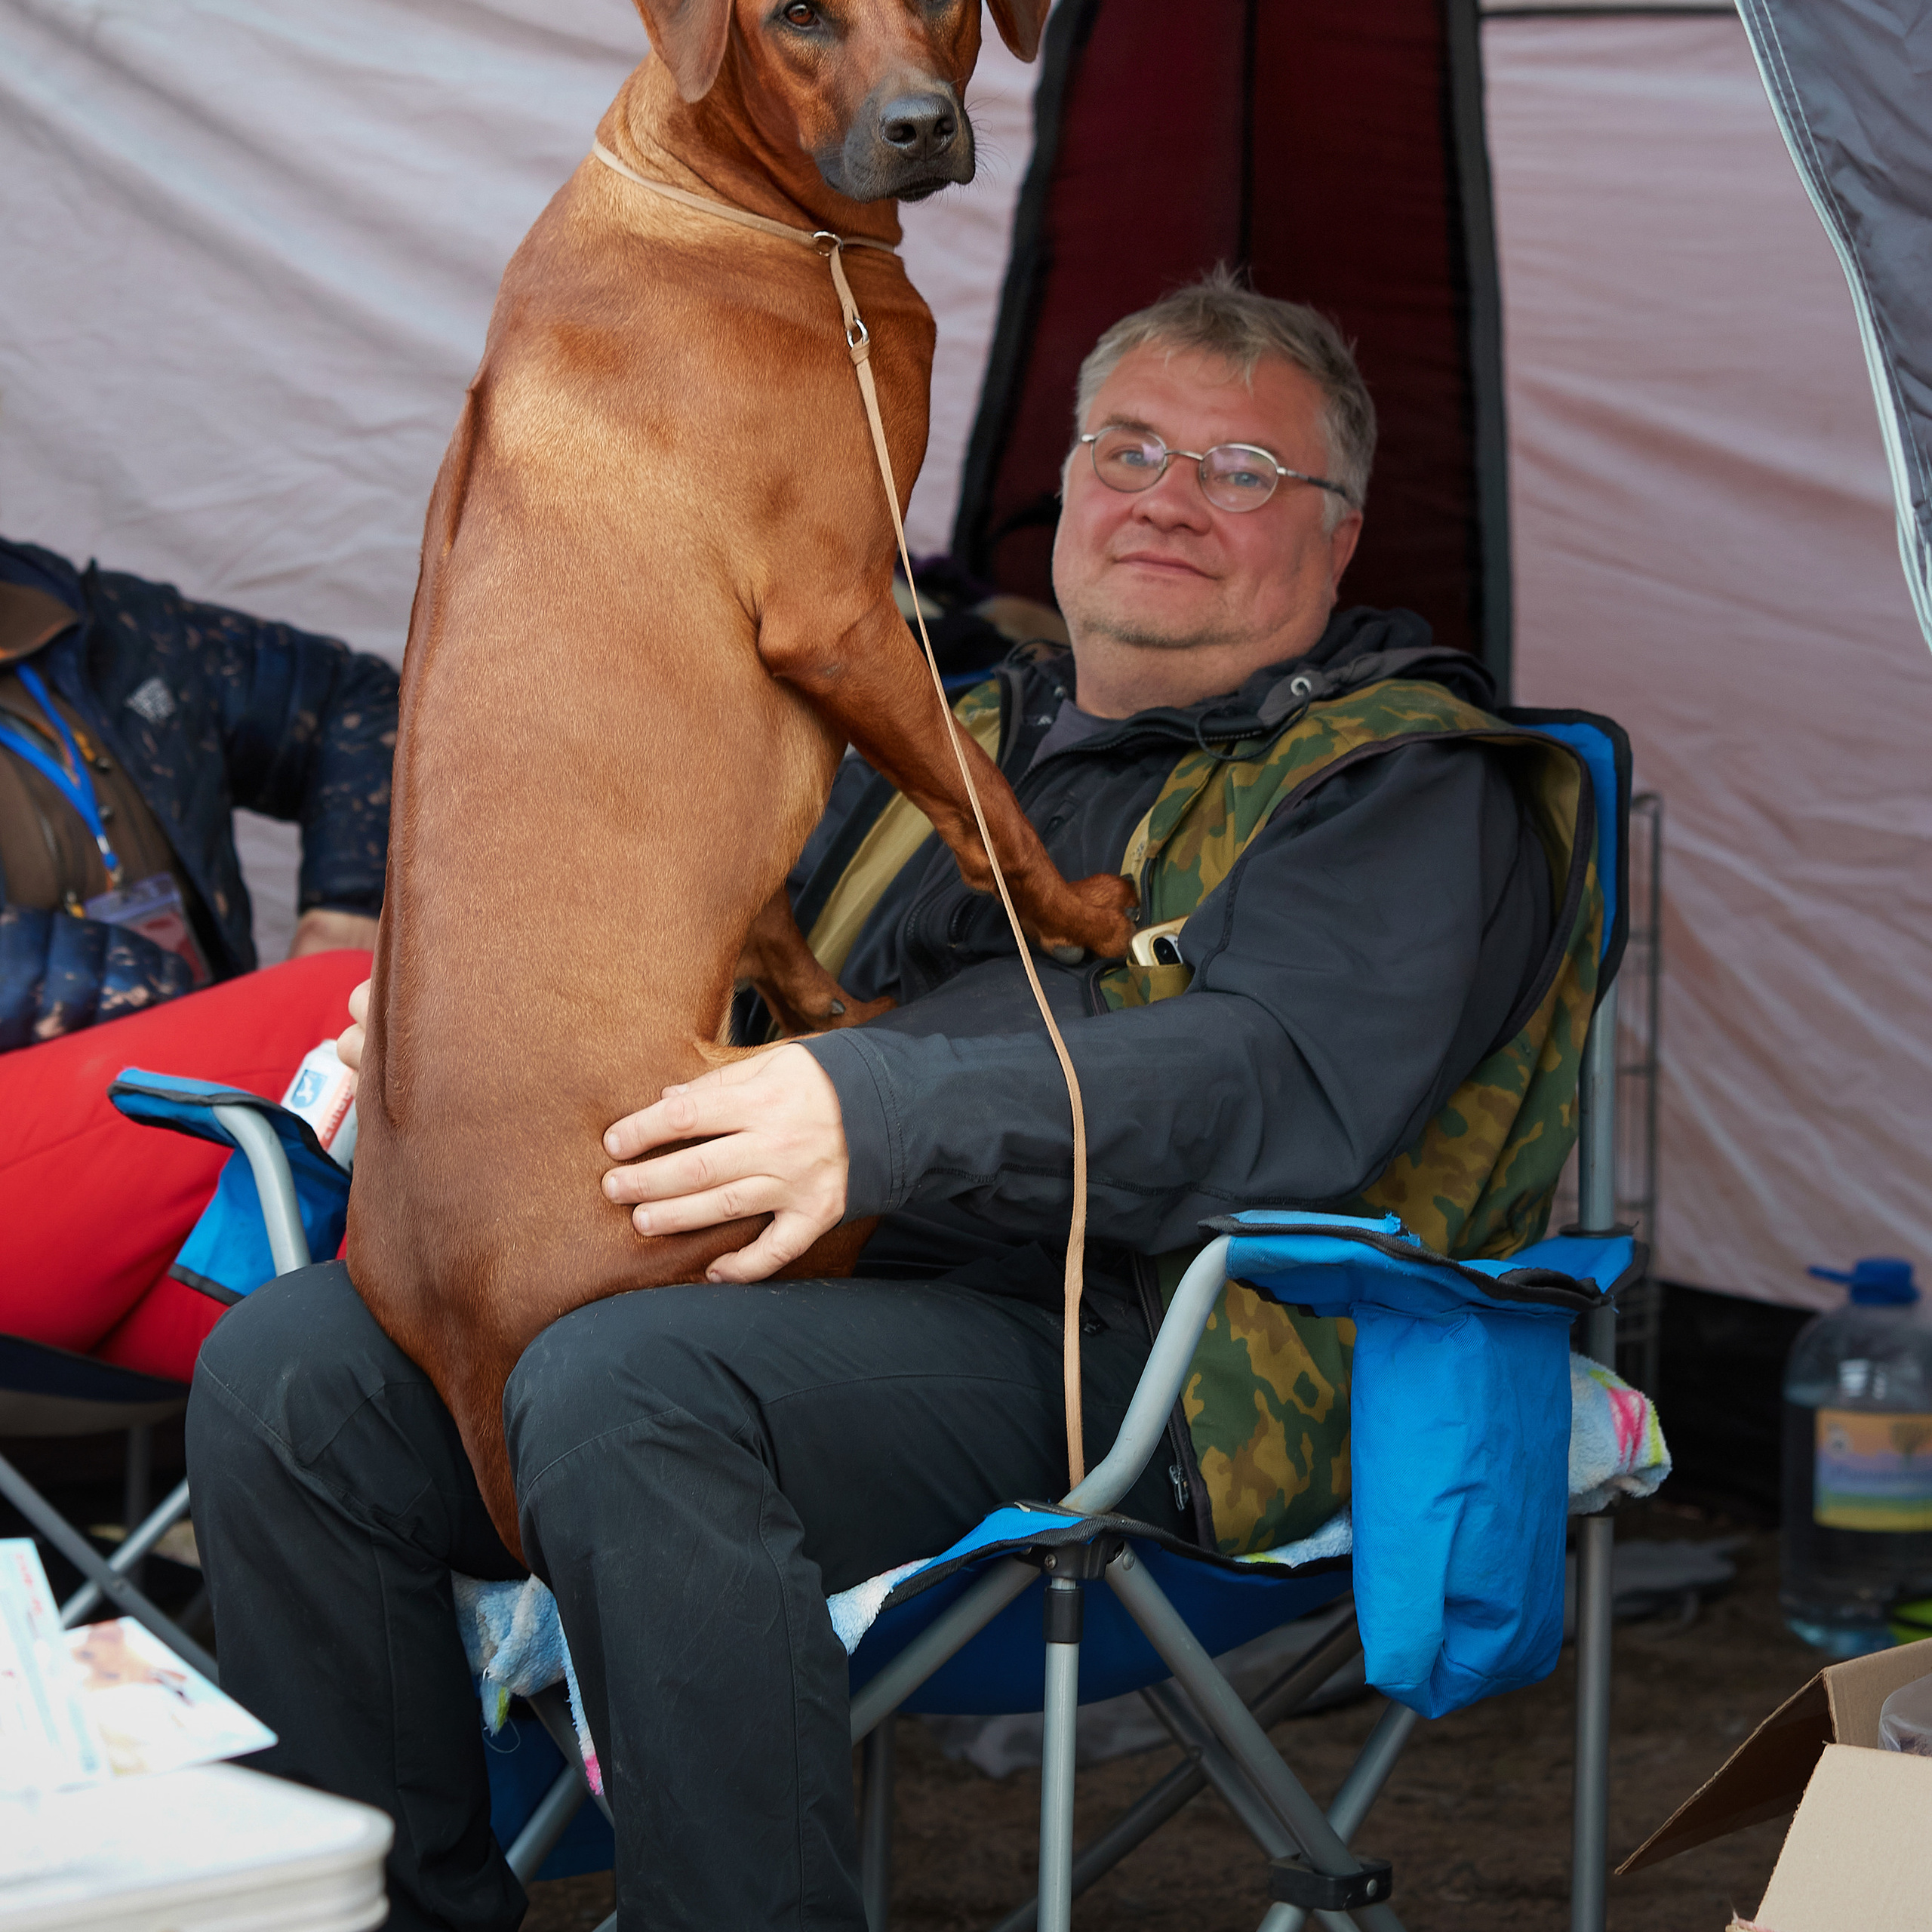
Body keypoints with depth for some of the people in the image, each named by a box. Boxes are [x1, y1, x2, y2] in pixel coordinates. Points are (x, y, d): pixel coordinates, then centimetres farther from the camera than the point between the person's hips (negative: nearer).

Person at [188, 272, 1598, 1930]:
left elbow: (1275, 1085, -14)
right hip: (804, 1292, 8)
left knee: (622, 1393, -35)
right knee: (289, 1371, -11)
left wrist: (882, 1116, -28)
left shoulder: (1404, 782, 5)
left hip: (1115, 1348, -7)